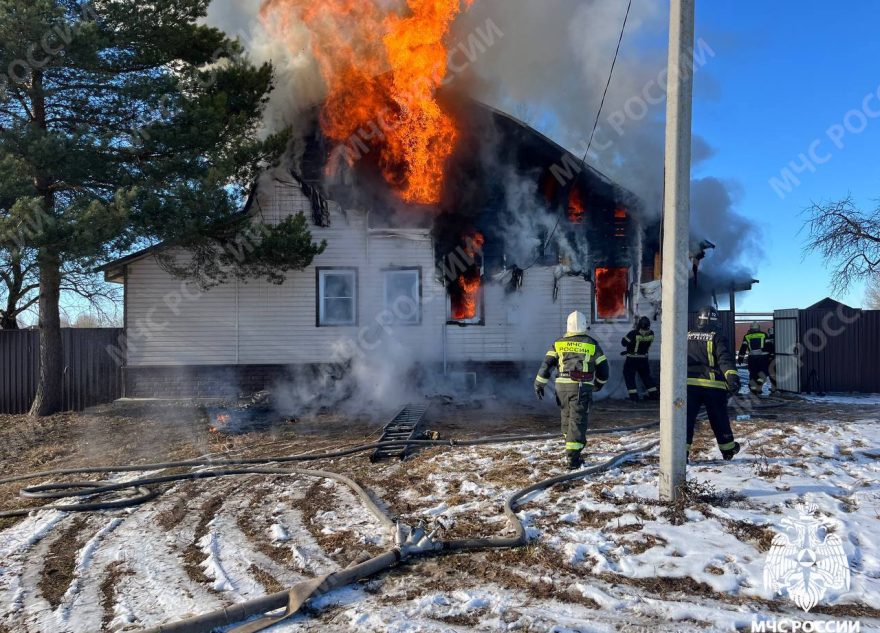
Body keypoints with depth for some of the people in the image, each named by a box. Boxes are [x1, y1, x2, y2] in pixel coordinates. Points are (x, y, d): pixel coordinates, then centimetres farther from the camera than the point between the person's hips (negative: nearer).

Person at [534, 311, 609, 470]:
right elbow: (603, 367, 10)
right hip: (582, 387, -2)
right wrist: (599, 384, 27)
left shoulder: (559, 344, 7)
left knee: (567, 416, 20)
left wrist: (539, 384, 7)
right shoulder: (592, 344, 4)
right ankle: (573, 457, -8)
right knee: (578, 420, -2)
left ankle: (571, 446, 33)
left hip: (562, 386, 3)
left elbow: (547, 364, 1)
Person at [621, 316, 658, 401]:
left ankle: (633, 395, 2)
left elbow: (624, 343, -16)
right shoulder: (651, 334, -6)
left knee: (629, 376, 8)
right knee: (646, 375, 20)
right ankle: (654, 394, 24)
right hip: (644, 359, 5)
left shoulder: (634, 334, -24)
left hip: (632, 360, -5)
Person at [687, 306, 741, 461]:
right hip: (713, 385, -1)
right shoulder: (717, 337, 1)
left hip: (689, 383, 1)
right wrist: (731, 376, -26)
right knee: (719, 418, 14)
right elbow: (725, 359, -15)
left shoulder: (687, 337, 11)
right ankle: (728, 449, 30)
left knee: (687, 417, 1)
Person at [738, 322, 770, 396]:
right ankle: (761, 379, -13)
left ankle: (753, 387, 2)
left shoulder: (747, 336, 9)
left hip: (752, 357, 1)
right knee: (764, 370, 14)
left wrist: (740, 357, 9)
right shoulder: (764, 335, 8)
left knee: (753, 373, 10)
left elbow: (743, 348, 5)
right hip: (763, 356, -1)